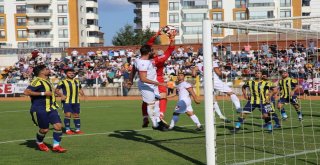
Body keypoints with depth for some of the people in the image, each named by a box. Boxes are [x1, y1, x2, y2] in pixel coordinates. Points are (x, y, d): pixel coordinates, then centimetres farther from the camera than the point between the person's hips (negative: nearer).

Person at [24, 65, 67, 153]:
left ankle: (56, 146, 1)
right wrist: (43, 93, -25)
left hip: (51, 108, 8)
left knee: (58, 125, -6)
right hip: (40, 110, -8)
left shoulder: (46, 80, 14)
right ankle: (39, 143, 30)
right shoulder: (37, 81, -16)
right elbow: (26, 92, -27)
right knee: (44, 129, 0)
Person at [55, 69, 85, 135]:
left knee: (76, 115, 9)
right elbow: (56, 90, -4)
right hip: (67, 101, -5)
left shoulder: (77, 81, 13)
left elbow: (80, 89, 26)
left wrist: (81, 93, 6)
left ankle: (77, 129, 17)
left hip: (76, 101, 6)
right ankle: (67, 130, -1)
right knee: (68, 114, -11)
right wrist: (61, 95, -20)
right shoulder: (63, 82, -5)